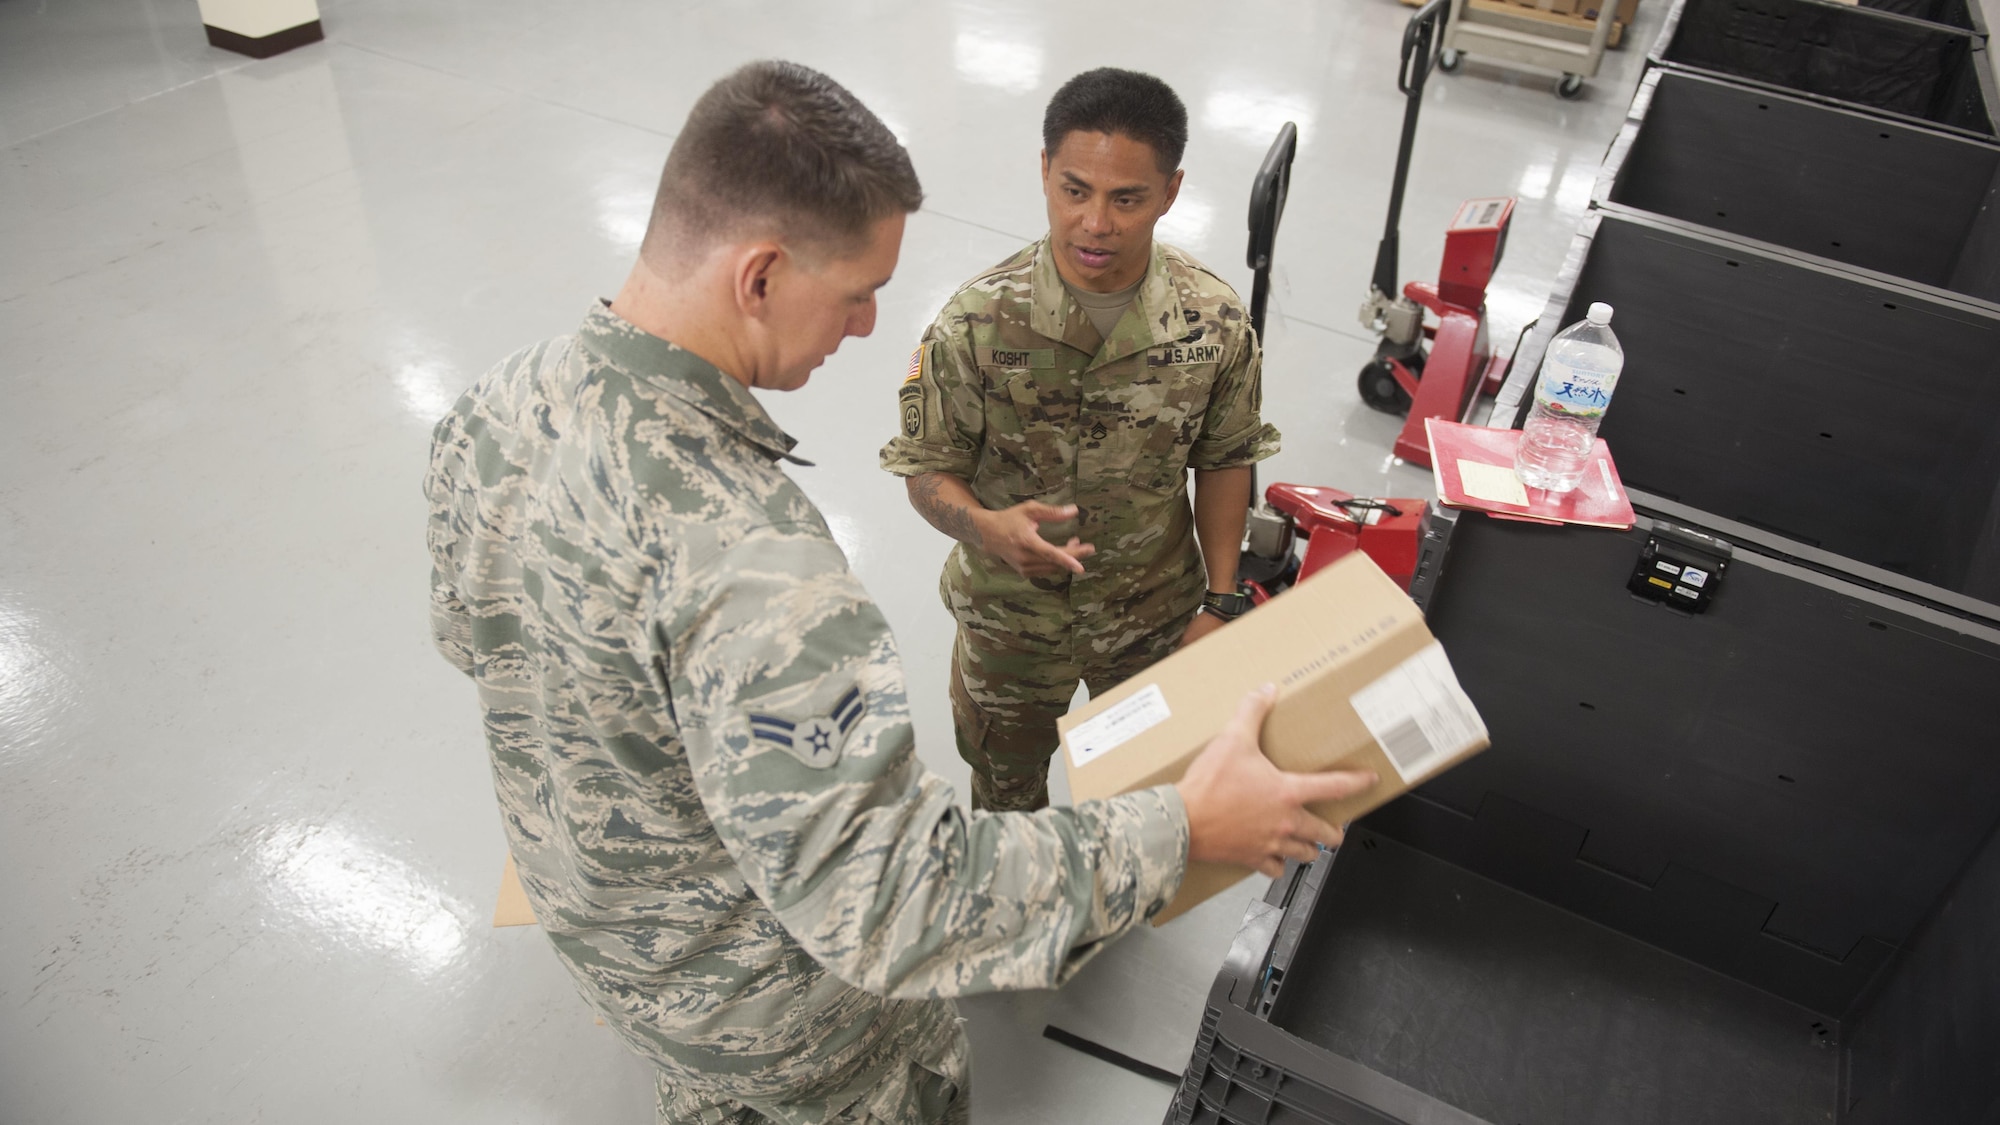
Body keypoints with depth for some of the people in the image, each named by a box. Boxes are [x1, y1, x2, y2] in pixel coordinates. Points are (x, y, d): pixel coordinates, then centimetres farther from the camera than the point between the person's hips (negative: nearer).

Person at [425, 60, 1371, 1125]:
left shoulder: (487, 408, -16)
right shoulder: (746, 560, -45)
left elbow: (464, 630, 3)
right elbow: (887, 906, -42)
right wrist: (1182, 827, -34)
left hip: (583, 917, 7)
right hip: (762, 1000, -7)